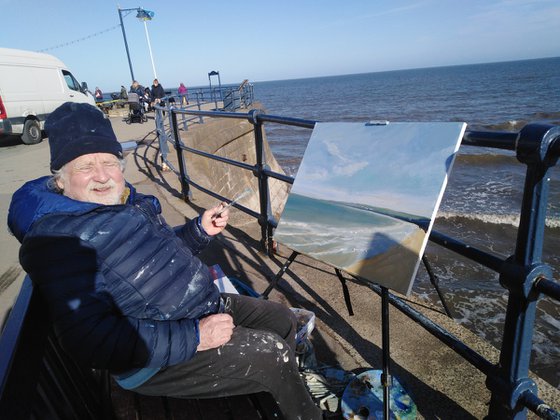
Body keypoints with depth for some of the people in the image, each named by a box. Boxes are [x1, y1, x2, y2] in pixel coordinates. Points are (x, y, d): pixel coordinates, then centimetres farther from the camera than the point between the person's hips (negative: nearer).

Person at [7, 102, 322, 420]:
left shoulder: (127, 200, 6)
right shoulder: (58, 238, -21)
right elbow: (89, 339, -29)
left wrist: (200, 230, 1)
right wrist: (193, 338, -30)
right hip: (158, 357, -9)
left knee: (284, 320, 13)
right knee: (273, 353, -13)